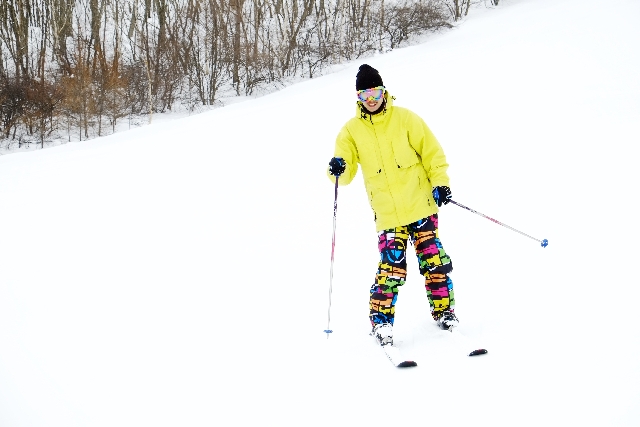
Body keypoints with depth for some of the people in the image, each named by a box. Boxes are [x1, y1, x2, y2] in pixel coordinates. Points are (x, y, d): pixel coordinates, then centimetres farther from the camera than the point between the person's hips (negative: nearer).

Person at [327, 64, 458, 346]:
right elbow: (346, 174, 4)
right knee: (392, 269, -10)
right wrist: (338, 170, -18)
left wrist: (440, 182, -5)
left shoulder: (405, 119, 1)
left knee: (433, 262, 1)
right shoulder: (351, 131, 3)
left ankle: (444, 312, 18)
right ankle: (381, 321, 4)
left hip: (421, 205, 0)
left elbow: (431, 151, 5)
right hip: (387, 214, 0)